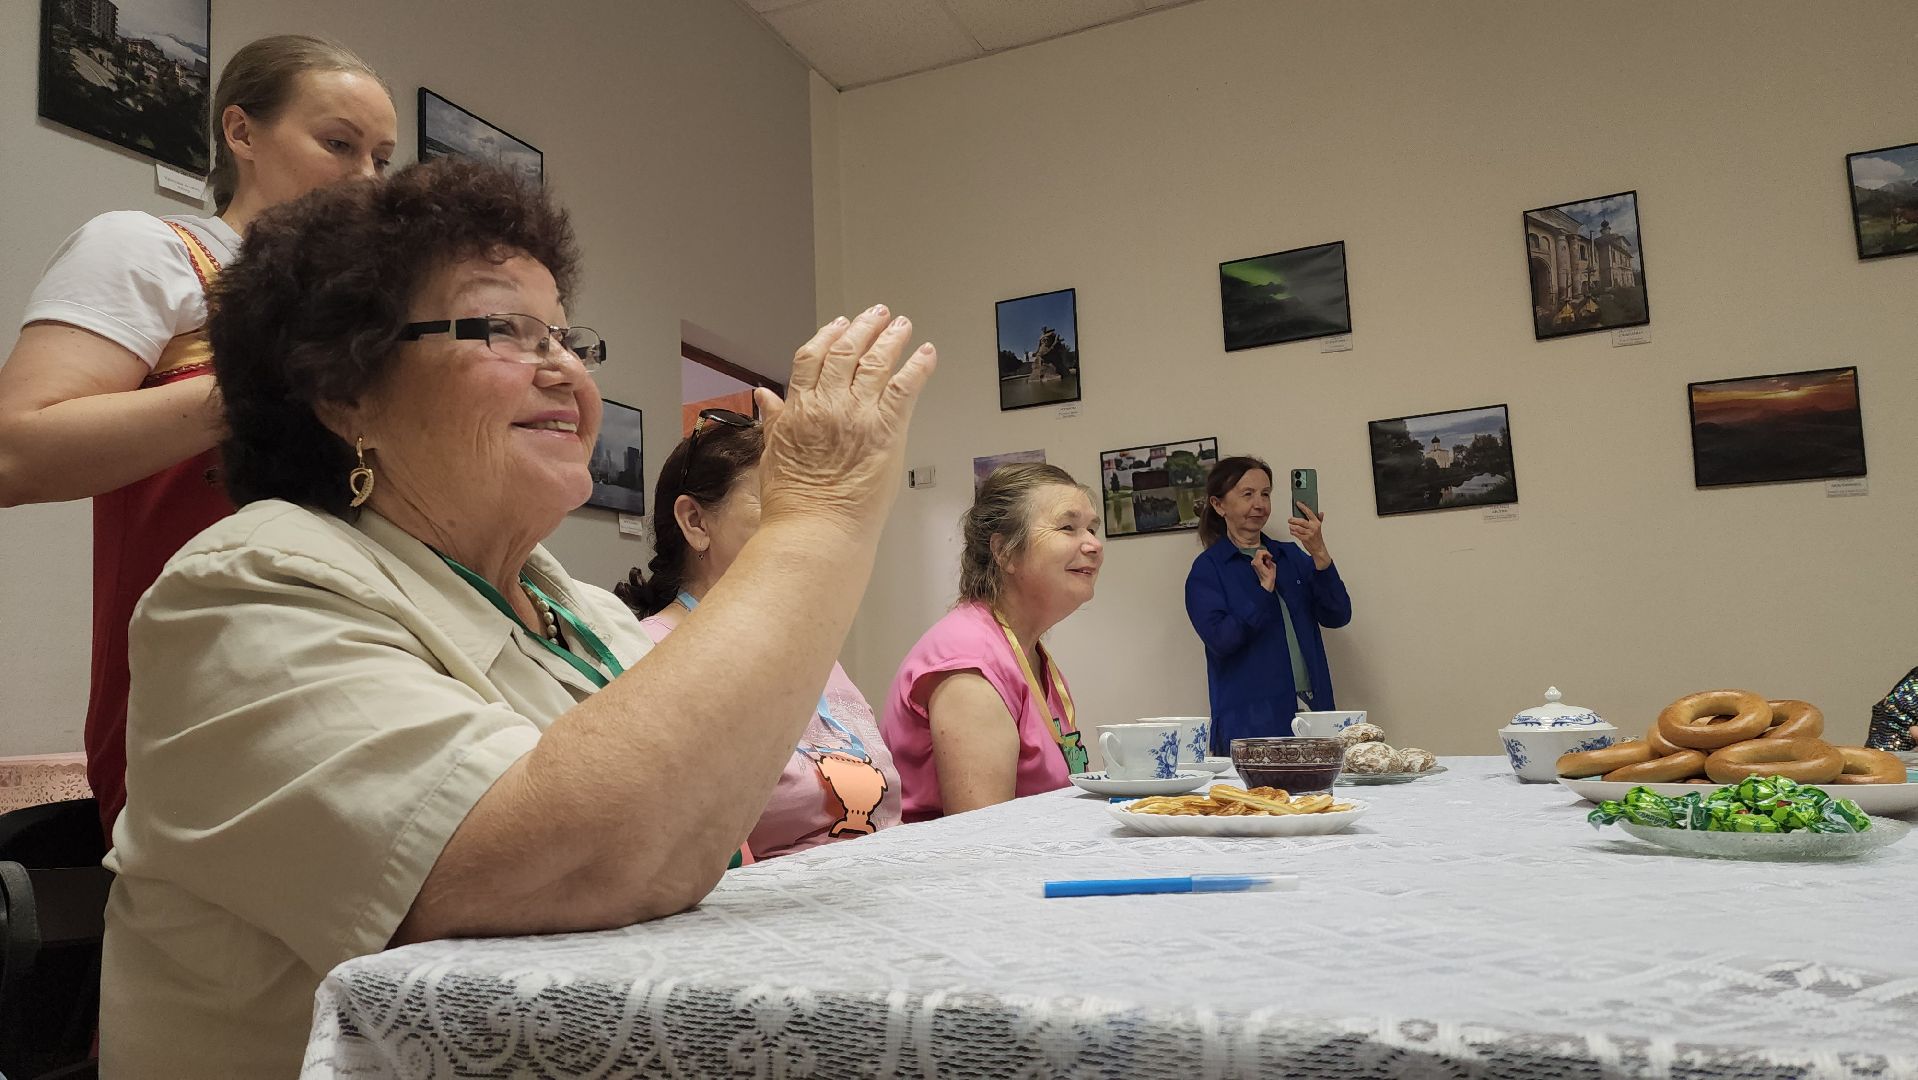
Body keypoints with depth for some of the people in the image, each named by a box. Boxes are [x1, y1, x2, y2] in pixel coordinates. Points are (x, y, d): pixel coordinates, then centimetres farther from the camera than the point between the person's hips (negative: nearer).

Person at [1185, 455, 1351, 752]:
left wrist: (1319, 554, -13)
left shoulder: (1292, 556, 12)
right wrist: (1264, 589, -19)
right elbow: (1219, 640, -13)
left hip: (1313, 711, 4)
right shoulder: (1207, 569, -1)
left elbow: (1338, 616, 1)